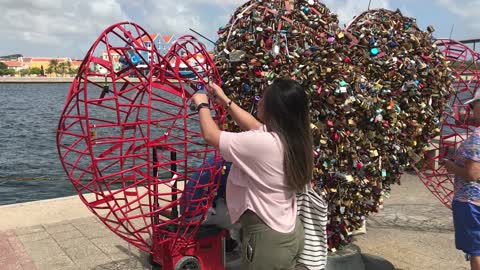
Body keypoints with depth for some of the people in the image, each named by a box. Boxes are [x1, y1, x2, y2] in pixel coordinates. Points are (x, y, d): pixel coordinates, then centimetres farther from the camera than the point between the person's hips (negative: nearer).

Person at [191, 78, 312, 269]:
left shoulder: (262, 143, -27)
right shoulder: (291, 137, -2)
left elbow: (210, 135, -14)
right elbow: (252, 125, 16)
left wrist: (202, 105, 3)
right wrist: (225, 101, 18)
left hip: (267, 239, -8)